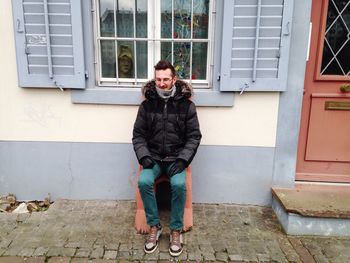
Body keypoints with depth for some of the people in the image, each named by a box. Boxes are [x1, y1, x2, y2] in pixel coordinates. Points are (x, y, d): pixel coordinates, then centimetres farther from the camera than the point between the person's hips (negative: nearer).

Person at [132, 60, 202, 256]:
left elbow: (194, 136, -2)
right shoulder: (147, 105, 3)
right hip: (153, 158, 2)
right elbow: (138, 135, 5)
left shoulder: (187, 105, -2)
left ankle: (176, 230, -5)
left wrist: (182, 160, -14)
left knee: (179, 184, -28)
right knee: (144, 182, -25)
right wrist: (144, 156, -11)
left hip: (177, 158, -1)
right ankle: (154, 226, -3)